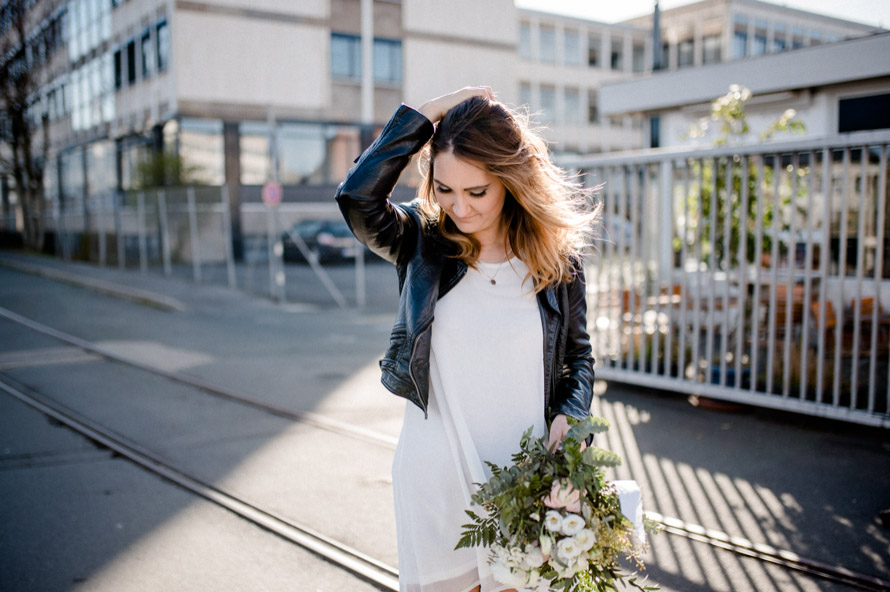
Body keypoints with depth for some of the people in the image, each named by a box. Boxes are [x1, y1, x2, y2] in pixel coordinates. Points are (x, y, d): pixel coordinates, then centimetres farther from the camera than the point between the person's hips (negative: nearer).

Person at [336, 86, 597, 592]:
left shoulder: (556, 256, -2)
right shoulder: (423, 243, -4)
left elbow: (578, 353, 8)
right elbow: (358, 197, -23)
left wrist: (571, 416, -10)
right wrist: (426, 115, -18)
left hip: (526, 471, 1)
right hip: (436, 473, 0)